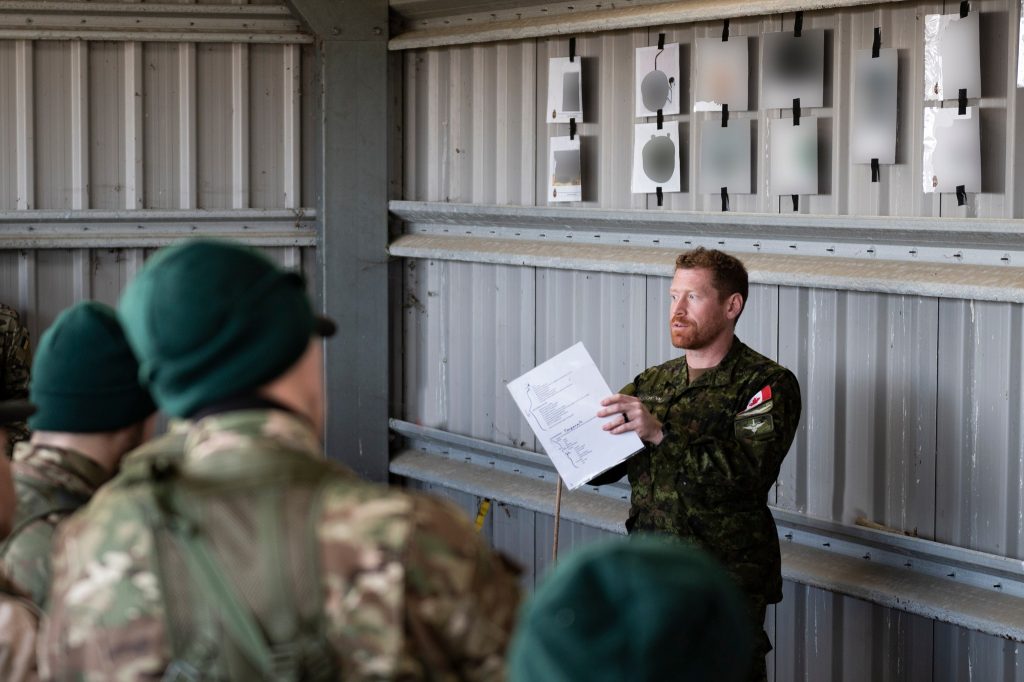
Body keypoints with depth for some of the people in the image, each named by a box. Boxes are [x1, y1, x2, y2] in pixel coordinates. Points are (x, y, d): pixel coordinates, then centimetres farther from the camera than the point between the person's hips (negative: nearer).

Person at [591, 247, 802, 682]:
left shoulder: (767, 384, -4)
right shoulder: (651, 384, 14)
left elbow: (747, 476, -19)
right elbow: (599, 469, 11)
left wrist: (662, 434, -27)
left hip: (725, 583, -4)